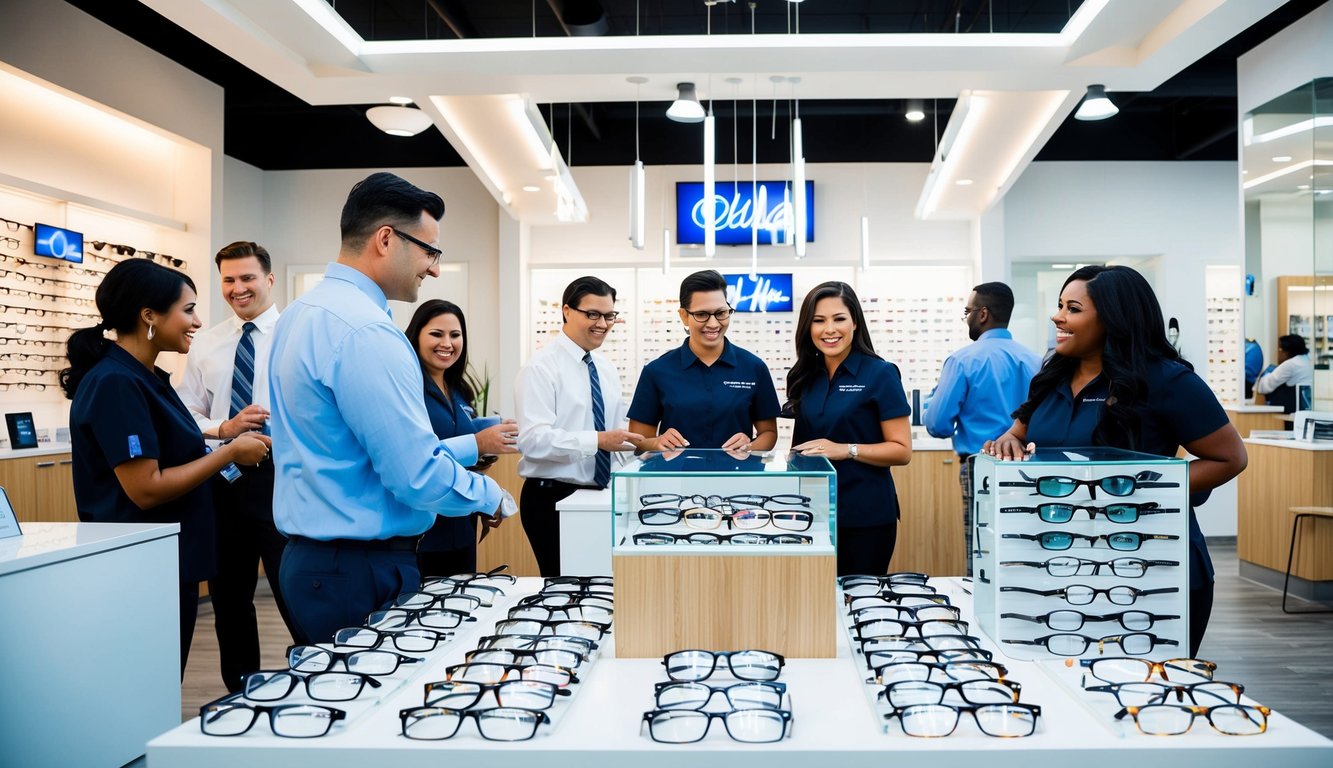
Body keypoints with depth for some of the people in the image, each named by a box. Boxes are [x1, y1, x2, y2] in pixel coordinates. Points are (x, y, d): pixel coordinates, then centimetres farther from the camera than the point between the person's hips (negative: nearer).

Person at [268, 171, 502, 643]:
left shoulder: (302, 313, 10)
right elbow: (419, 477, -25)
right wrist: (489, 494, -5)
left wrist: (473, 448, 18)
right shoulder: (366, 333, -22)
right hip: (361, 571, -10)